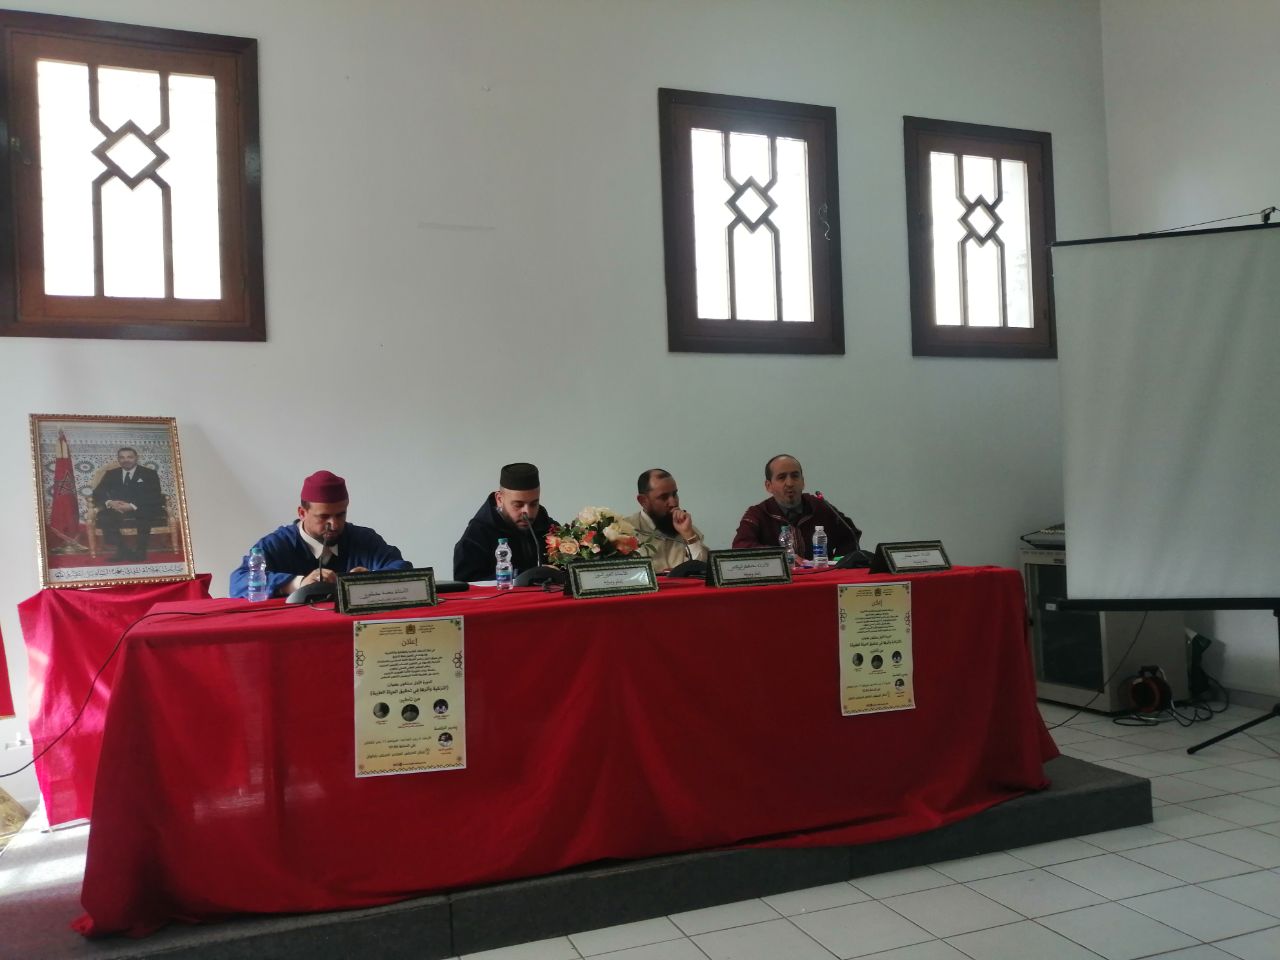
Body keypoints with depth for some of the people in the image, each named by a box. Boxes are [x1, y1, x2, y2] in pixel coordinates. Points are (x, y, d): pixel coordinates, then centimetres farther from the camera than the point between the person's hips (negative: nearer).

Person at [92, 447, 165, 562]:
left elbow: (154, 497, -7)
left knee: (145, 517, -37)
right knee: (103, 517, -29)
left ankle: (140, 551, -25)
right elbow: (98, 493, 7)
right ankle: (122, 551, -26)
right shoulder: (111, 474, 16)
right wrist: (109, 502, -18)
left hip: (141, 511, -3)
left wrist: (133, 506, -23)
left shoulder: (149, 474, 5)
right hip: (116, 509, 3)